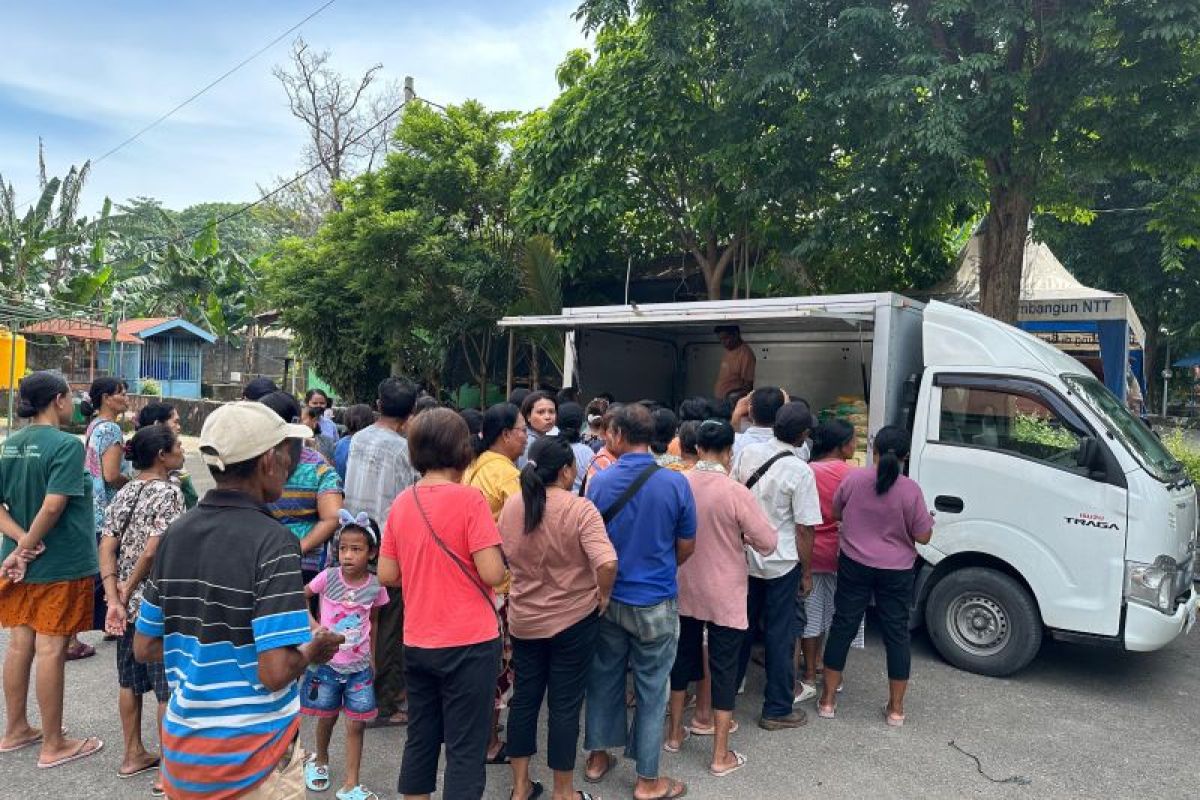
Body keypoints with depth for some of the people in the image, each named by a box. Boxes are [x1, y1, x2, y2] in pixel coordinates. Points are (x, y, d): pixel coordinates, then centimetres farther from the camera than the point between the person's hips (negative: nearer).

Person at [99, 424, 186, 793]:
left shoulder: (124, 493, 6)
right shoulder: (169, 492, -17)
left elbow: (106, 548, 0)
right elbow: (151, 552, -24)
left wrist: (114, 600, -5)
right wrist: (127, 591, -9)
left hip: (129, 604, 8)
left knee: (130, 682, 20)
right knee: (169, 689, 3)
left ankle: (133, 755, 34)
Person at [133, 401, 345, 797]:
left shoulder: (176, 533, -2)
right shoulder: (273, 542, -23)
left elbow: (144, 648, 5)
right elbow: (276, 672, -26)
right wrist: (313, 650, -7)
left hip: (183, 750, 6)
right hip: (253, 759, -6)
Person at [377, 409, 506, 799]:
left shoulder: (402, 502, 1)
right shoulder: (469, 498, -15)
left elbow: (387, 575, 4)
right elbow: (492, 573, -19)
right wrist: (496, 556, 2)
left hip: (417, 642, 6)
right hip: (469, 642, -5)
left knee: (420, 740, 19)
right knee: (465, 749, 6)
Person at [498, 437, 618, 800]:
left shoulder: (511, 506, -3)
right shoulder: (580, 509, -19)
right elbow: (607, 564, -30)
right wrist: (603, 596, -13)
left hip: (524, 619, 5)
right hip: (574, 620, -4)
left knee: (524, 697, 17)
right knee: (565, 704, 9)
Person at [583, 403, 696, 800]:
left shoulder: (600, 481, -11)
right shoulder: (675, 483, -14)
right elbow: (687, 547, -4)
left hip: (608, 599, 2)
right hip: (655, 603, -2)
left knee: (604, 677, 19)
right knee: (651, 689, 10)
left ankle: (598, 756, 34)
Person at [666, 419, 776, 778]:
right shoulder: (736, 492, -20)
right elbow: (768, 543, -14)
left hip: (684, 590, 5)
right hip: (724, 596, -4)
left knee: (683, 658, 20)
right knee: (723, 669, 6)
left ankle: (674, 733, 34)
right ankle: (721, 755, 16)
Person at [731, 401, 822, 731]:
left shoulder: (747, 453, -4)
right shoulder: (800, 471, -17)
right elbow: (804, 529, -14)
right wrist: (807, 572, -2)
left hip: (744, 557, 5)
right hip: (782, 563, -5)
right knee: (780, 635, 8)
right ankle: (777, 710, 19)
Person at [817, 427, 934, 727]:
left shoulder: (854, 479, -8)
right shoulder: (910, 490, -13)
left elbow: (835, 513, 6)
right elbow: (923, 537, -8)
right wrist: (928, 519, 12)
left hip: (855, 566, 1)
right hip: (896, 572, -1)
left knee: (843, 626, 10)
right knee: (897, 633, 12)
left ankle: (828, 699, 18)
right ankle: (896, 708, 20)